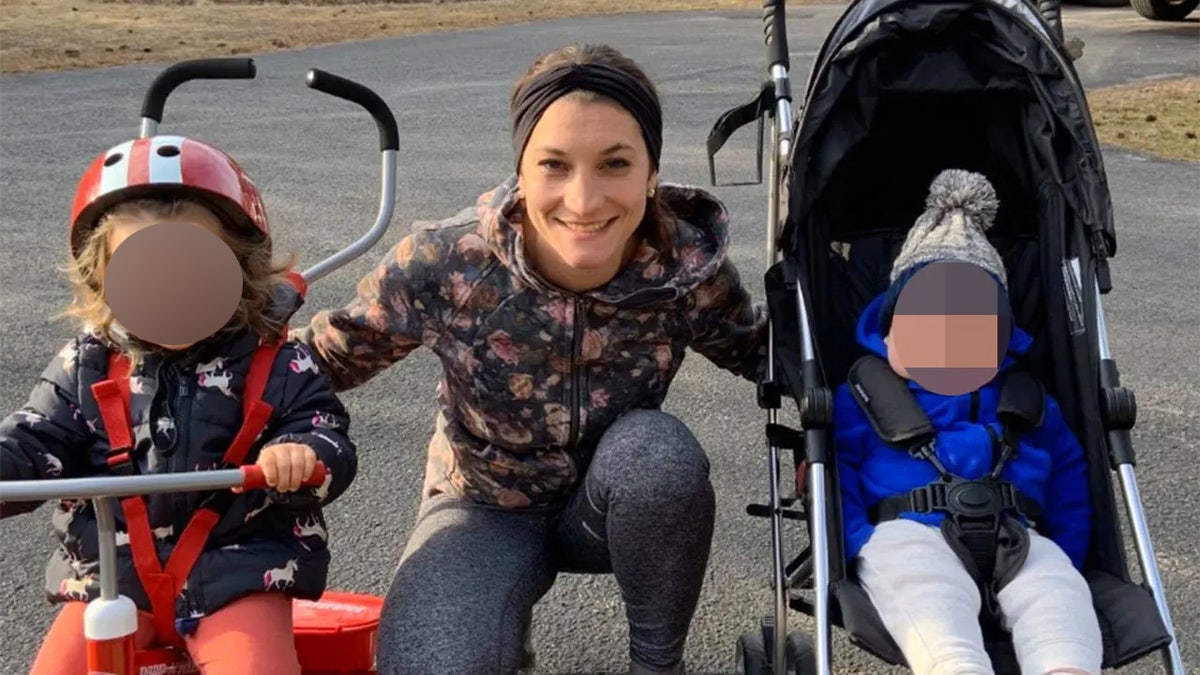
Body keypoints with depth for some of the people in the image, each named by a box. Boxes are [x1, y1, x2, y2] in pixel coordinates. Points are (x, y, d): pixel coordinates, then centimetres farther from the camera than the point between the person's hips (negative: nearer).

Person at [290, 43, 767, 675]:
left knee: (657, 452, -34)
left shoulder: (688, 265, -24)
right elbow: (330, 356, -10)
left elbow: (755, 348, -1)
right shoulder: (442, 265, -28)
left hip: (616, 501, 1)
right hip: (484, 510, -1)